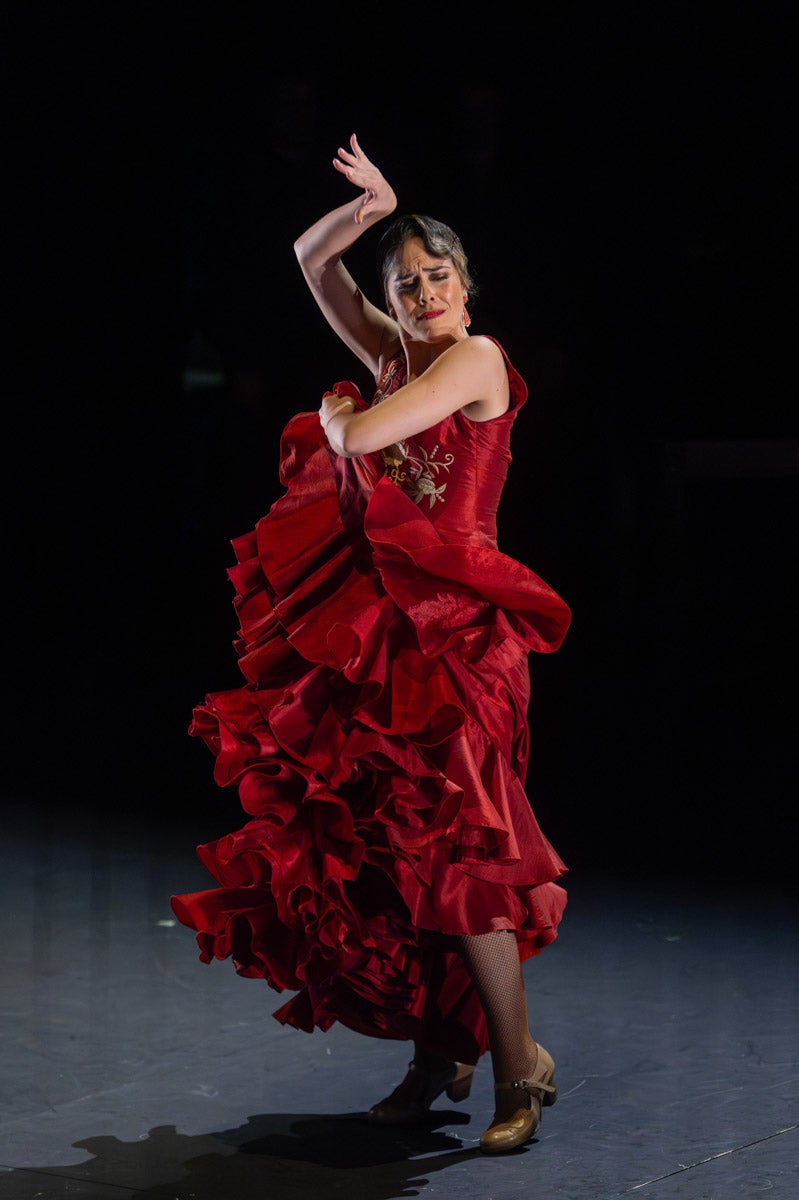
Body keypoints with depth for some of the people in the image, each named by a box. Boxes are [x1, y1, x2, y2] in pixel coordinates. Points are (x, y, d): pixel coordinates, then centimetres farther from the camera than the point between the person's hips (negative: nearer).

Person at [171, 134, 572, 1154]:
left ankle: (518, 1064, -4)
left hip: (447, 623, -8)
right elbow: (312, 260, 23)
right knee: (382, 841, 7)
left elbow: (363, 437, -17)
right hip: (377, 621, 8)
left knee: (446, 839, -12)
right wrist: (370, 209, 5)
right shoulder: (398, 357, 15)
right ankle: (437, 1051, 17)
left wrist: (333, 414, 5)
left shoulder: (477, 359, -6)